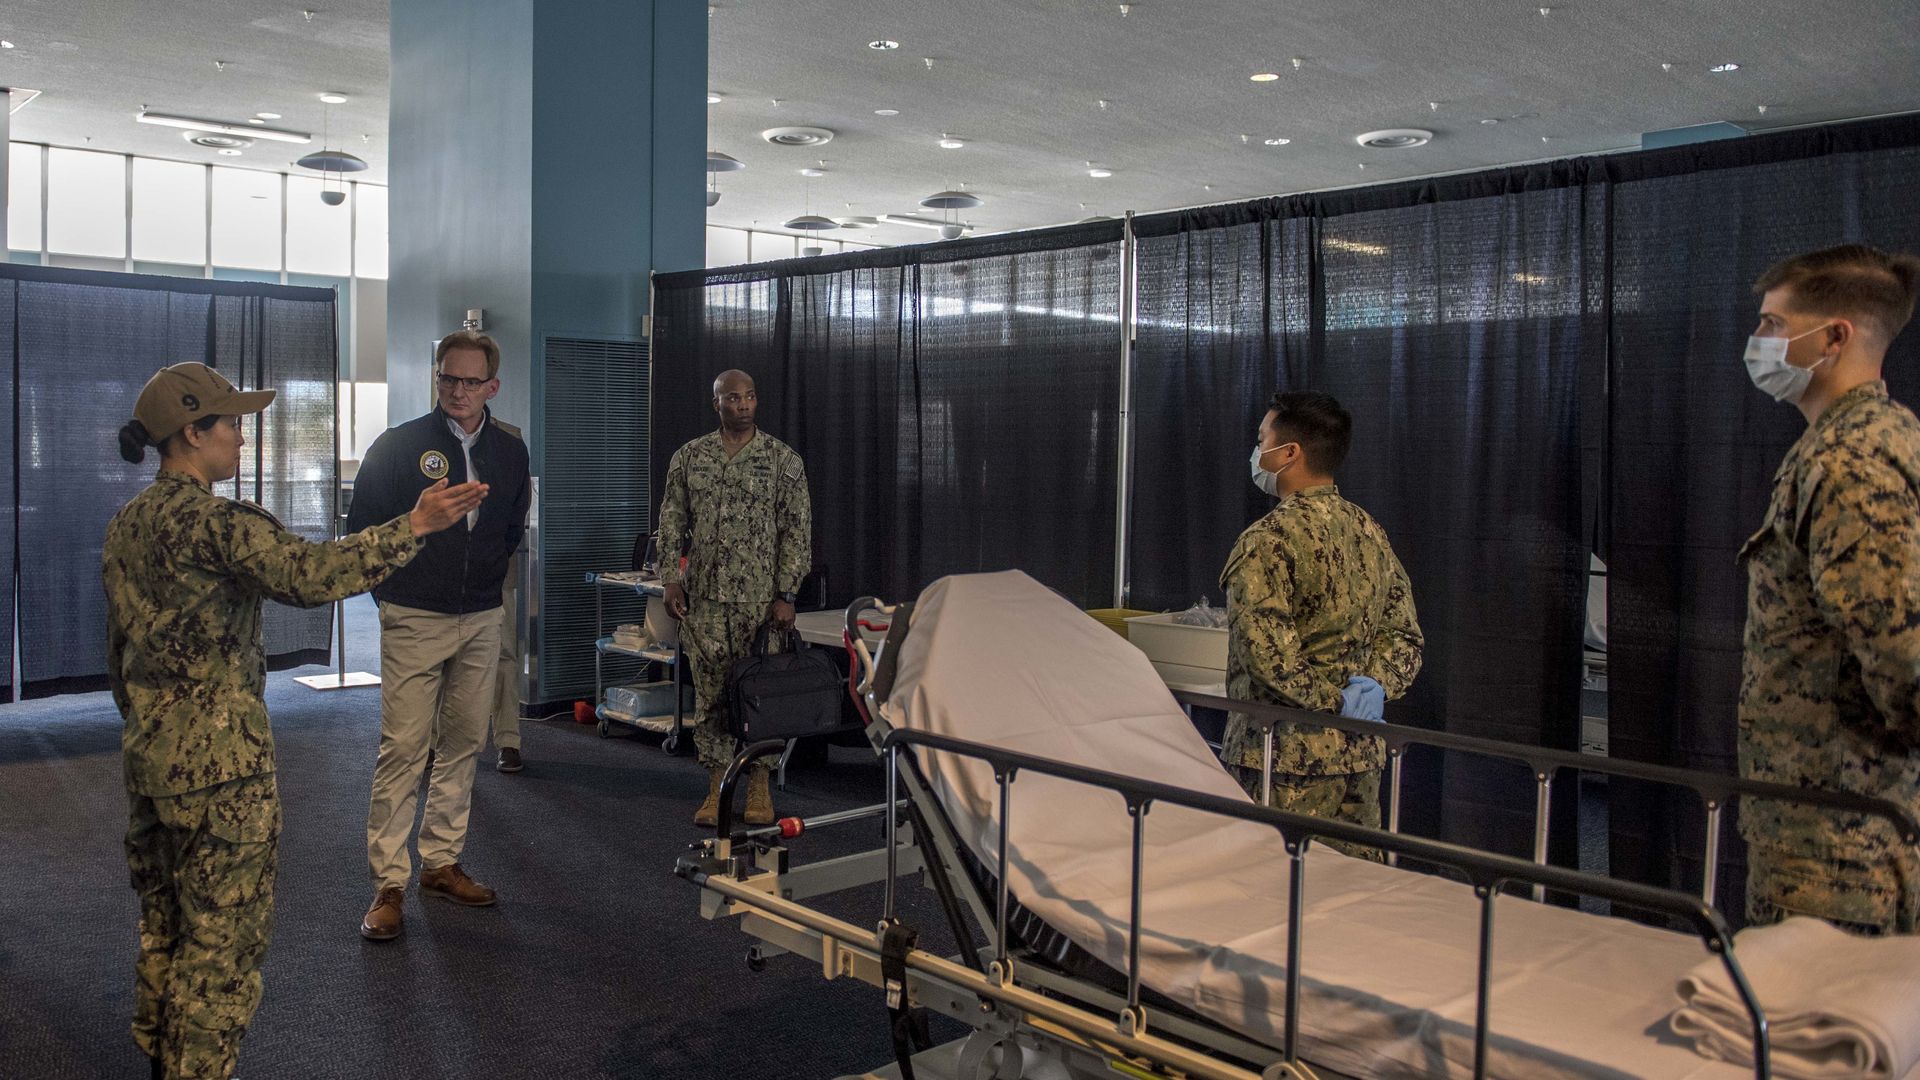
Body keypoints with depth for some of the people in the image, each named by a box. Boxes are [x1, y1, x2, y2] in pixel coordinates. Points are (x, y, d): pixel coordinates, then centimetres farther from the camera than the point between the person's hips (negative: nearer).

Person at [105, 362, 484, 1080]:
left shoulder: (124, 526, 11)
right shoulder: (209, 518, -18)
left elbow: (118, 656, 17)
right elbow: (309, 574, -30)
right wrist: (414, 525, -26)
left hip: (148, 754, 10)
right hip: (220, 759, -9)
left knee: (163, 922, 20)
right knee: (221, 935, 2)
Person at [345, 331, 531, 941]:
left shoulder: (510, 451, 7)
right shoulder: (398, 446, -5)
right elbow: (362, 527, 1)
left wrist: (488, 575, 13)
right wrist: (394, 594, 1)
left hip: (481, 620, 4)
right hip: (414, 621, -4)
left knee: (463, 744, 10)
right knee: (403, 749, -7)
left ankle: (442, 864, 22)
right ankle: (389, 884, 0)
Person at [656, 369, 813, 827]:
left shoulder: (783, 459, 0)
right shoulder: (689, 457, 7)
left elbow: (797, 530, -3)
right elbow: (671, 523, 9)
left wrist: (786, 594, -9)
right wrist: (671, 580, 0)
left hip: (760, 597, -2)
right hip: (704, 597, 2)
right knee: (710, 693, 5)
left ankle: (759, 785, 15)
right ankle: (717, 785, 15)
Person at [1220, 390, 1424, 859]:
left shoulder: (1267, 539, -14)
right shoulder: (1372, 533, 11)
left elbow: (1267, 652, -22)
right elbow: (1405, 635, 13)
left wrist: (1331, 698, -11)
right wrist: (1374, 684, -2)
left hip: (1286, 756, -8)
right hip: (1361, 753, 8)